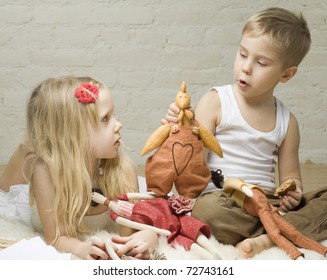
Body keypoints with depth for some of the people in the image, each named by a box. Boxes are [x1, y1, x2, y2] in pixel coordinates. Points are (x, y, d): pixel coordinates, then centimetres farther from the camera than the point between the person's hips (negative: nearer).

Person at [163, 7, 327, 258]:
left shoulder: (287, 121, 10)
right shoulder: (215, 102, -1)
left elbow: (290, 177, 15)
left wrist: (293, 191, -8)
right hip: (221, 198, -3)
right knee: (208, 209, -38)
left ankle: (267, 240, -28)